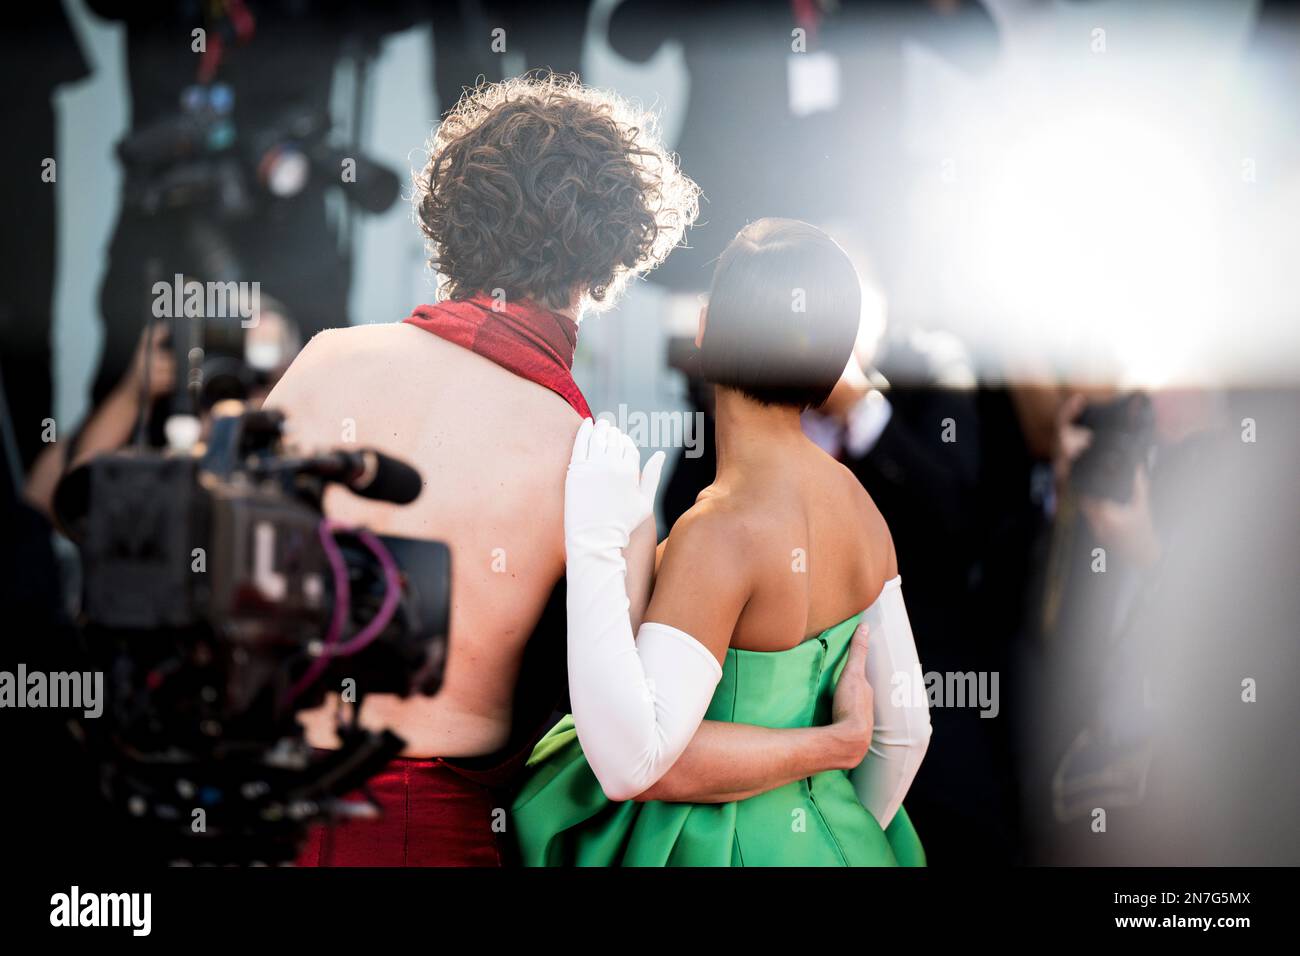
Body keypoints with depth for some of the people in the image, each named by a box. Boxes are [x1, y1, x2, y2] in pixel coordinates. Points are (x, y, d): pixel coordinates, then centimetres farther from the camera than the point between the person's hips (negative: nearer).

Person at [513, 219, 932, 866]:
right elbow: (904, 728, 5)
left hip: (704, 849, -7)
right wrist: (849, 839, 22)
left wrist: (596, 545, -31)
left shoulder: (721, 533, -24)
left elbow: (628, 765, -31)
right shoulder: (857, 503, -3)